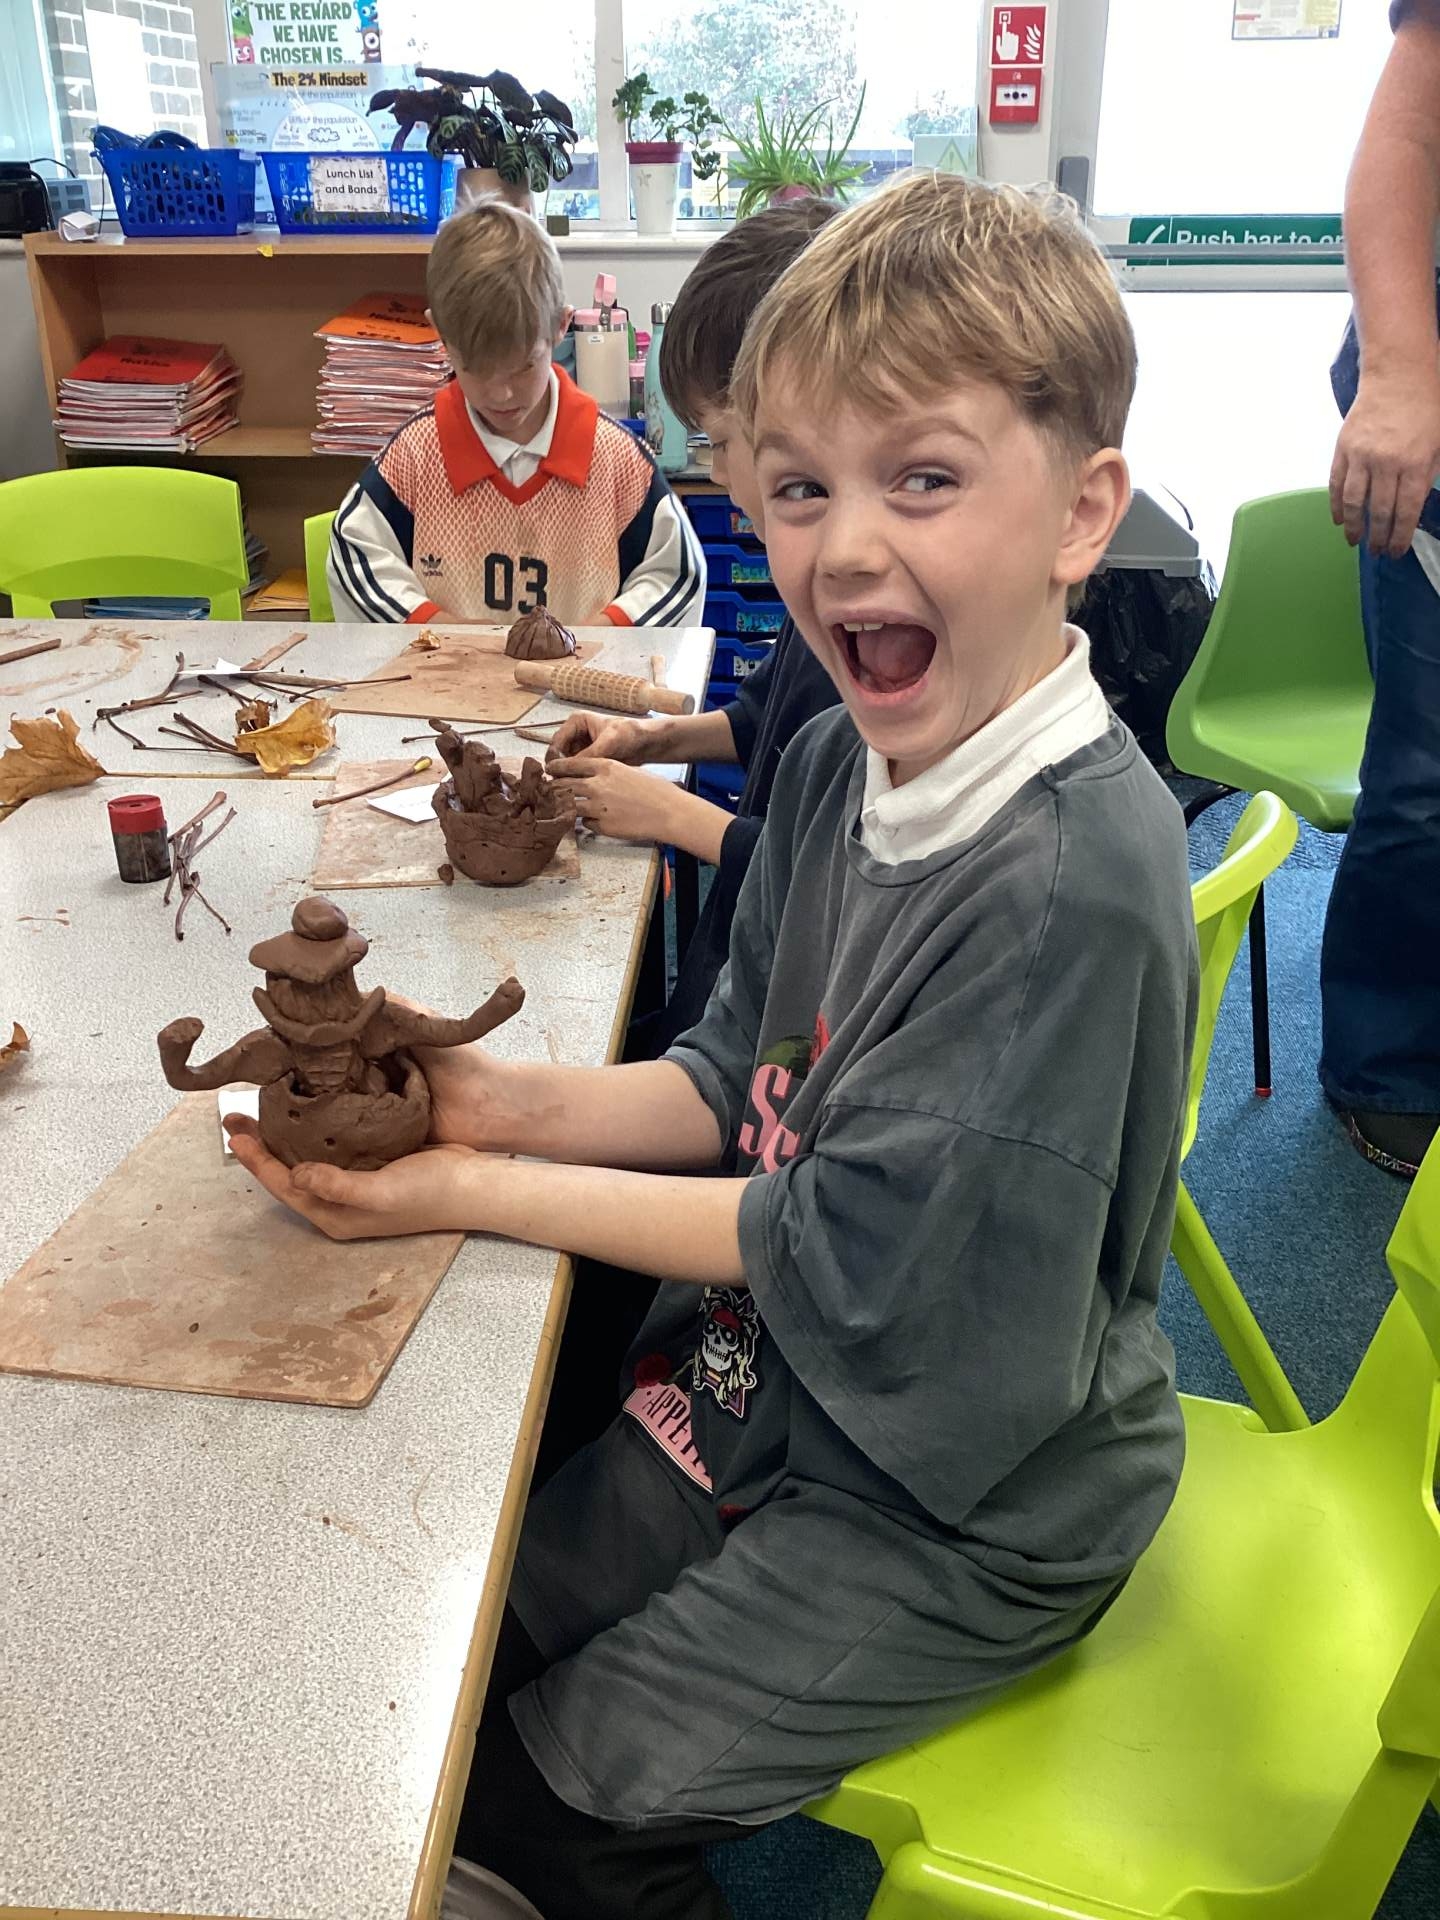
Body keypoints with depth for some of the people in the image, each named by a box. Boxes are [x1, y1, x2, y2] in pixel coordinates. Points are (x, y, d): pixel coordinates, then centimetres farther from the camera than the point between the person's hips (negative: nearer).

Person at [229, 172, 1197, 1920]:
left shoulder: (1072, 880, -31)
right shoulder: (839, 760, -6)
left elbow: (851, 1256, -25)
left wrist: (481, 1195, -19)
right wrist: (514, 1103, -14)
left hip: (964, 1502, -7)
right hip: (777, 1377, 7)